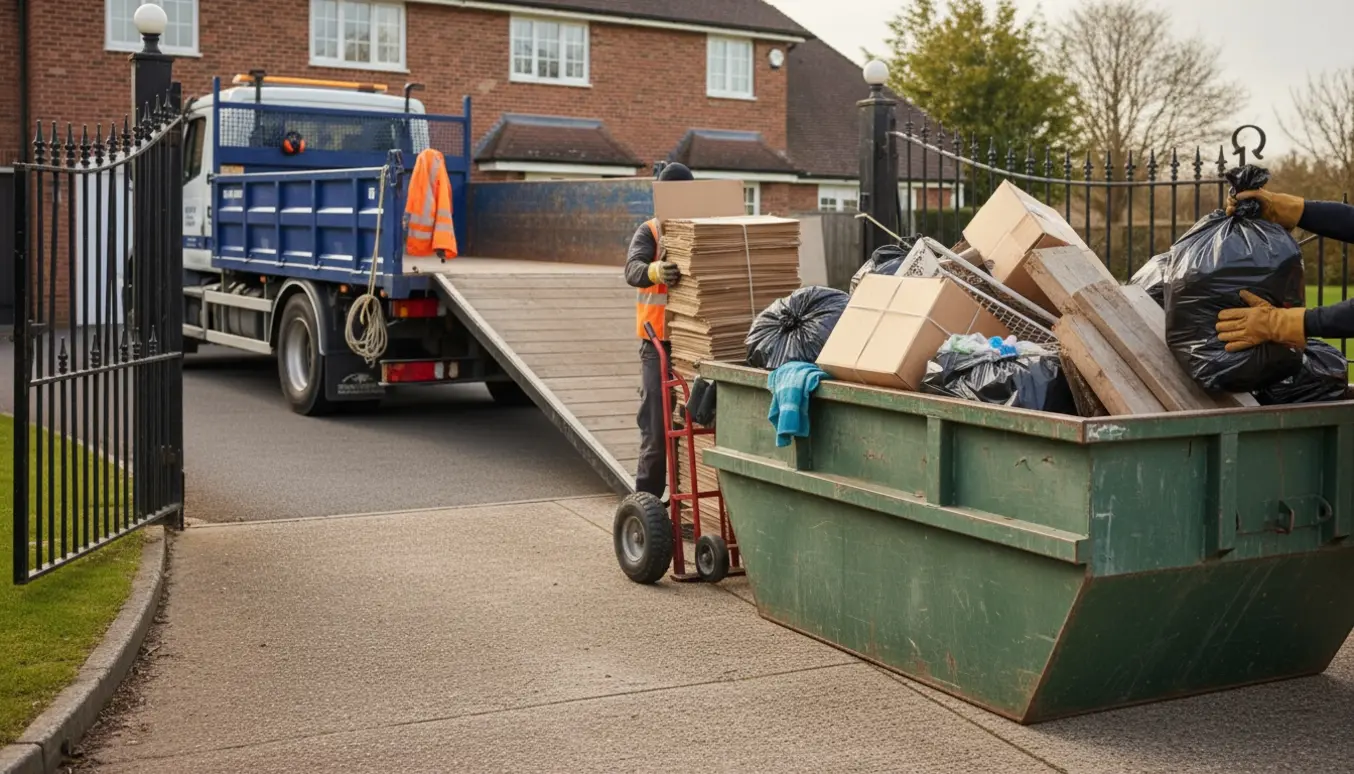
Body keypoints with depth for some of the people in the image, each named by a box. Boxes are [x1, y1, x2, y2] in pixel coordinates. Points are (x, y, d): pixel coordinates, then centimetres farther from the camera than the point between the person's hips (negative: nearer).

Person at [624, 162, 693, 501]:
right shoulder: (649, 232, 0)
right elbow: (632, 269, -18)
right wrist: (655, 271, -40)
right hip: (659, 343, -2)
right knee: (656, 422, -1)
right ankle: (647, 496, 7)